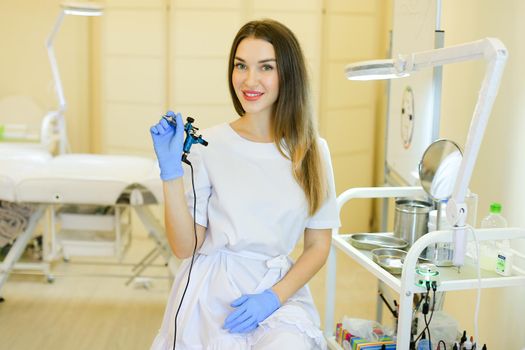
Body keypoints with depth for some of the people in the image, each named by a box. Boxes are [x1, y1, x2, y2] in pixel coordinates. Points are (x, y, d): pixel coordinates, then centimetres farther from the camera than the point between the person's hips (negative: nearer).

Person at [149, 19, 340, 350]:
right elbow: (185, 246, -3)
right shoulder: (209, 145, -4)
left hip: (281, 289, 1)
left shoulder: (312, 151, 2)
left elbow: (318, 246, 6)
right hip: (212, 293, -1)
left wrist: (274, 297, -8)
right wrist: (171, 171, -13)